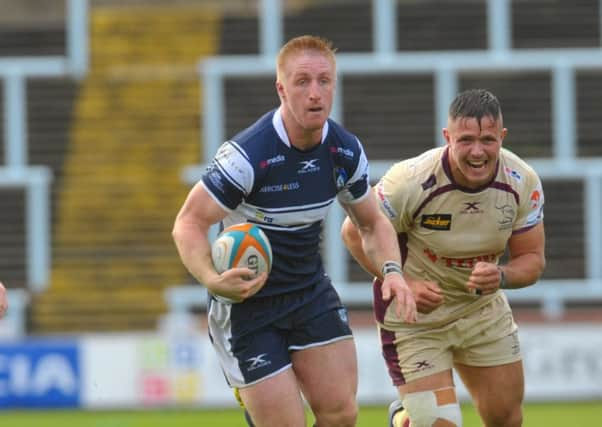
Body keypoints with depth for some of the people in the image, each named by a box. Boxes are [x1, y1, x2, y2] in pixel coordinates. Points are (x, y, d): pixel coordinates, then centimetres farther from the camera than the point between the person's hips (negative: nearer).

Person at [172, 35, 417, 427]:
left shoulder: (347, 151, -6)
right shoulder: (246, 155, -25)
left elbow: (372, 223, 10)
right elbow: (189, 223, -20)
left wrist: (392, 271, -10)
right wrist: (213, 280, -38)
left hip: (312, 294, 5)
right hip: (247, 302, -5)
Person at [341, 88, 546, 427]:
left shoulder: (523, 182, -15)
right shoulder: (412, 181, -27)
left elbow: (533, 260, -6)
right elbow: (355, 232, -14)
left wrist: (500, 277, -29)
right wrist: (402, 284, -26)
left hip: (483, 308, 5)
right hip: (414, 315, -5)